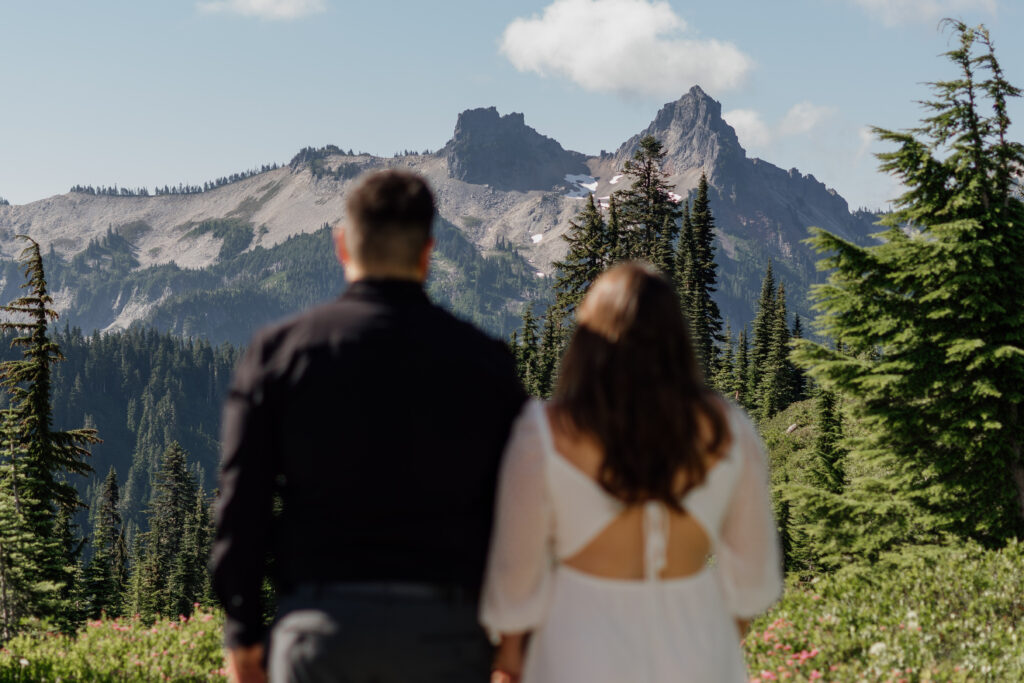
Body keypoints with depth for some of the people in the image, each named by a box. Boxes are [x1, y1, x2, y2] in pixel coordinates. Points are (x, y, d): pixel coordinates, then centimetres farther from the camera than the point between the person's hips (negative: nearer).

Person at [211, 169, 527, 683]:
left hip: (319, 620, 0)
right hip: (442, 625, 0)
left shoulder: (279, 351, 1)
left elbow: (242, 500, -1)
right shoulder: (483, 360, 2)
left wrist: (243, 631, 7)